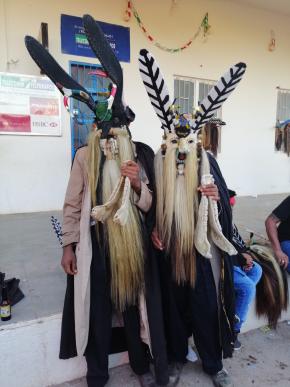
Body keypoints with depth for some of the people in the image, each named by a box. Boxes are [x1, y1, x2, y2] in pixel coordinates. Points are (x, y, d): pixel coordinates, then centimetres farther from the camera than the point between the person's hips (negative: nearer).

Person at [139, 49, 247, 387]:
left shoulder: (206, 161, -2)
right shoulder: (157, 163, -4)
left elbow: (224, 205, 0)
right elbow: (149, 205, 2)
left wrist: (216, 198, -21)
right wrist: (152, 232, -9)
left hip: (201, 247, 0)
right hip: (169, 249, 0)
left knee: (206, 304, 10)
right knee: (173, 302, 15)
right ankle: (176, 356, 40)